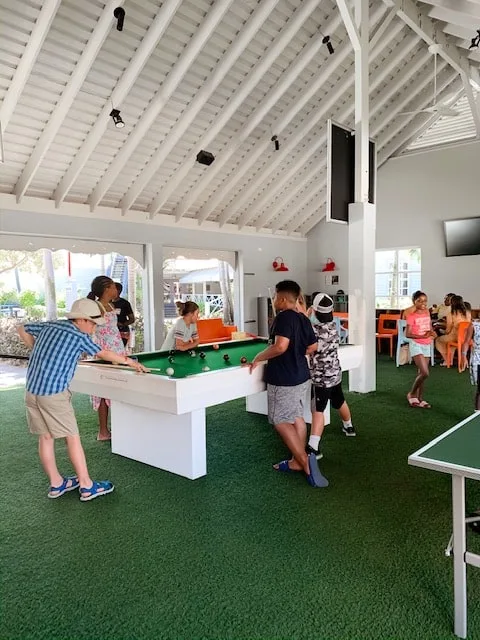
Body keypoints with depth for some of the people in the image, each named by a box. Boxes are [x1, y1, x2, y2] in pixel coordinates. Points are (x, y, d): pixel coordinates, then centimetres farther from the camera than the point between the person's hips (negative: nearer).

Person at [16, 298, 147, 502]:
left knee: (46, 437, 14)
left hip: (31, 391, 8)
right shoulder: (80, 336, -7)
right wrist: (130, 361, 15)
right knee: (72, 438, 1)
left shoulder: (49, 326, 11)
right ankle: (87, 487, 8)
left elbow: (22, 329, 23)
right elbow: (104, 354, 3)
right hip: (54, 393, -8)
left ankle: (56, 484, 25)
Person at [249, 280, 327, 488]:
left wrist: (258, 358, -17)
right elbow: (313, 346, 14)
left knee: (280, 420, 2)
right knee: (297, 417, 14)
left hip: (284, 378, -9)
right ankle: (297, 461, 23)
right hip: (301, 375, 9)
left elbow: (280, 346, -30)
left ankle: (305, 460, -3)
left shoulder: (283, 317, -19)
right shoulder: (302, 319, 8)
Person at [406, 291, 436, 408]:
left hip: (427, 345, 6)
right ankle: (411, 394, 5)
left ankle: (420, 399, 20)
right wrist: (422, 336, -25)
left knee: (421, 373, 11)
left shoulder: (427, 312, 5)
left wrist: (432, 332, -2)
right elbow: (407, 334, -16)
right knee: (425, 373, -15)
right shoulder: (412, 316, -13)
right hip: (416, 345, -6)